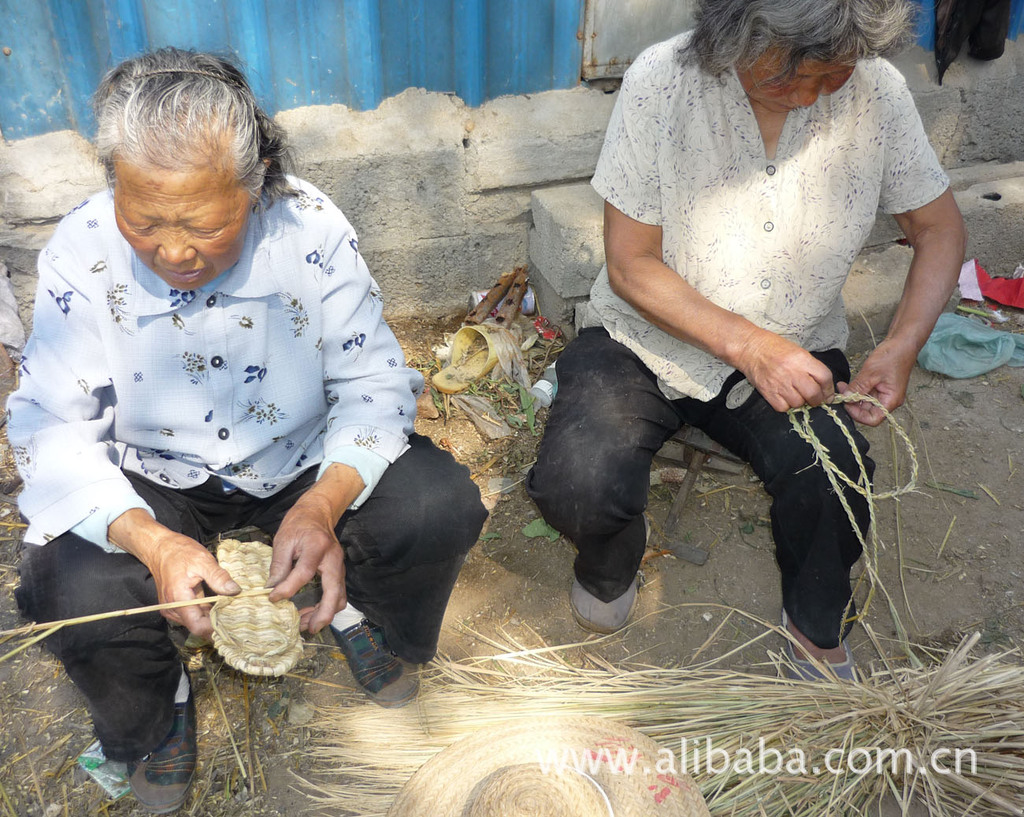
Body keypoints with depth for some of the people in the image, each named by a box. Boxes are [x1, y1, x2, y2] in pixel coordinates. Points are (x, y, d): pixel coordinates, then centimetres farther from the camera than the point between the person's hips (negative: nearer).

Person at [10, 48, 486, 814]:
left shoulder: (313, 231, -20)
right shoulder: (81, 255, -19)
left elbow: (373, 386, -15)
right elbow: (51, 428, -16)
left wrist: (324, 504, -34)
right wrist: (151, 541, -34)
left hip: (309, 462, 0)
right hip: (156, 479, 0)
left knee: (440, 506, -22)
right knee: (74, 590, -26)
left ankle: (362, 611, 15)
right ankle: (154, 705, 12)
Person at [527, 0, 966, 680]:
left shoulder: (878, 93, -9)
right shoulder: (660, 82, -16)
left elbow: (940, 228, 4)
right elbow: (631, 265, -14)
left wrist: (903, 346, -14)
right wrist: (747, 345, -25)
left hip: (797, 349, 2)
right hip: (645, 339, -1)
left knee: (832, 482, -26)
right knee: (577, 486, -27)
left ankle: (818, 628, 10)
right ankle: (612, 561, 14)